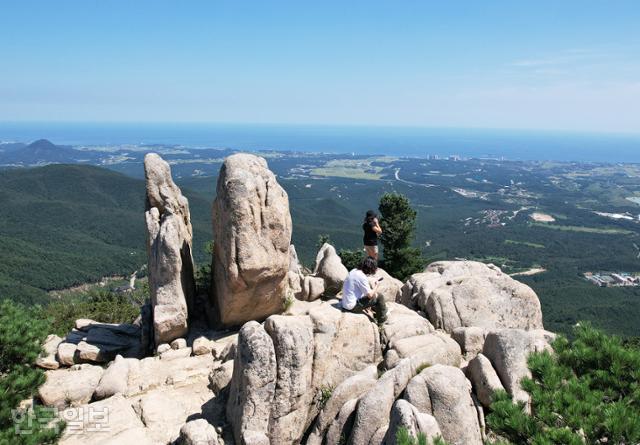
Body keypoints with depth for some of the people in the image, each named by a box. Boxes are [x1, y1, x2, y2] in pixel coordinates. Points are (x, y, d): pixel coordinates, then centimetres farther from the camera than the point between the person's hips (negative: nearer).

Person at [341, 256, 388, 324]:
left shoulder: (354, 271, 4)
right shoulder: (362, 277, -23)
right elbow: (370, 295, -17)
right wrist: (376, 286, -1)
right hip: (353, 306, -9)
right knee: (379, 297, -5)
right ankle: (382, 320, 12)